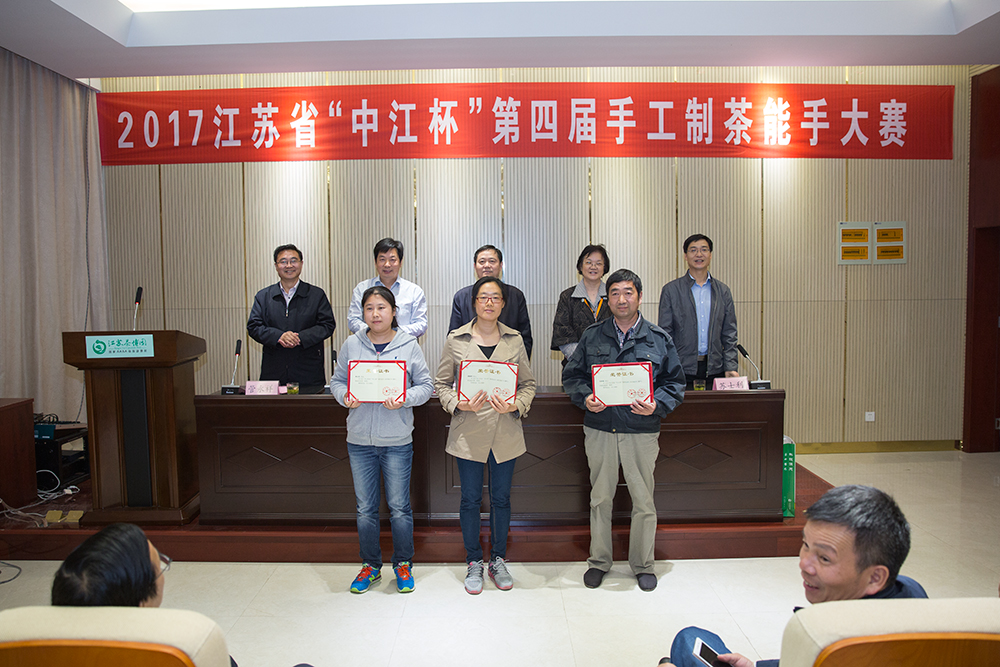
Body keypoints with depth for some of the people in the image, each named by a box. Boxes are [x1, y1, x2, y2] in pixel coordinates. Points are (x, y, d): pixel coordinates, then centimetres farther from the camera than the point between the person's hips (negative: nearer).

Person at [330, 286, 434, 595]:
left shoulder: (409, 345, -3)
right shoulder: (352, 344, 3)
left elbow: (426, 385, -1)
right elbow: (336, 381, 10)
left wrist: (405, 399, -18)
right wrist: (345, 396, -11)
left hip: (397, 441, -2)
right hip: (360, 441, 2)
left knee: (399, 508, 7)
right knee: (365, 508, 12)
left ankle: (403, 565, 27)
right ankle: (370, 566, 29)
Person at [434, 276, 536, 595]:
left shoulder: (515, 340, 4)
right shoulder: (456, 339, 0)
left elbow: (528, 383, 8)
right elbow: (441, 383, 5)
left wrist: (517, 405, -11)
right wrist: (458, 404, -13)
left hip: (506, 433, 1)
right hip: (469, 432, -1)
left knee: (501, 498, 11)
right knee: (471, 499, 8)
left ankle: (498, 560, 29)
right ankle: (474, 563, 25)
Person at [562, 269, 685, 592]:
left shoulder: (659, 340, 2)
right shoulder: (591, 337, 5)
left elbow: (675, 383, 6)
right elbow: (571, 376, 9)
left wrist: (657, 405, -13)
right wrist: (585, 398, -10)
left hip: (642, 432, -1)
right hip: (600, 429, 1)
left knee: (644, 501, 7)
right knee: (600, 498, 11)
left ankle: (643, 564, 26)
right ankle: (599, 561, 28)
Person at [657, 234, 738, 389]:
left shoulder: (723, 291, 11)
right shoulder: (671, 290, 3)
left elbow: (729, 334, 11)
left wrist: (731, 367, 0)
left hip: (715, 369, 2)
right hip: (683, 369, -2)